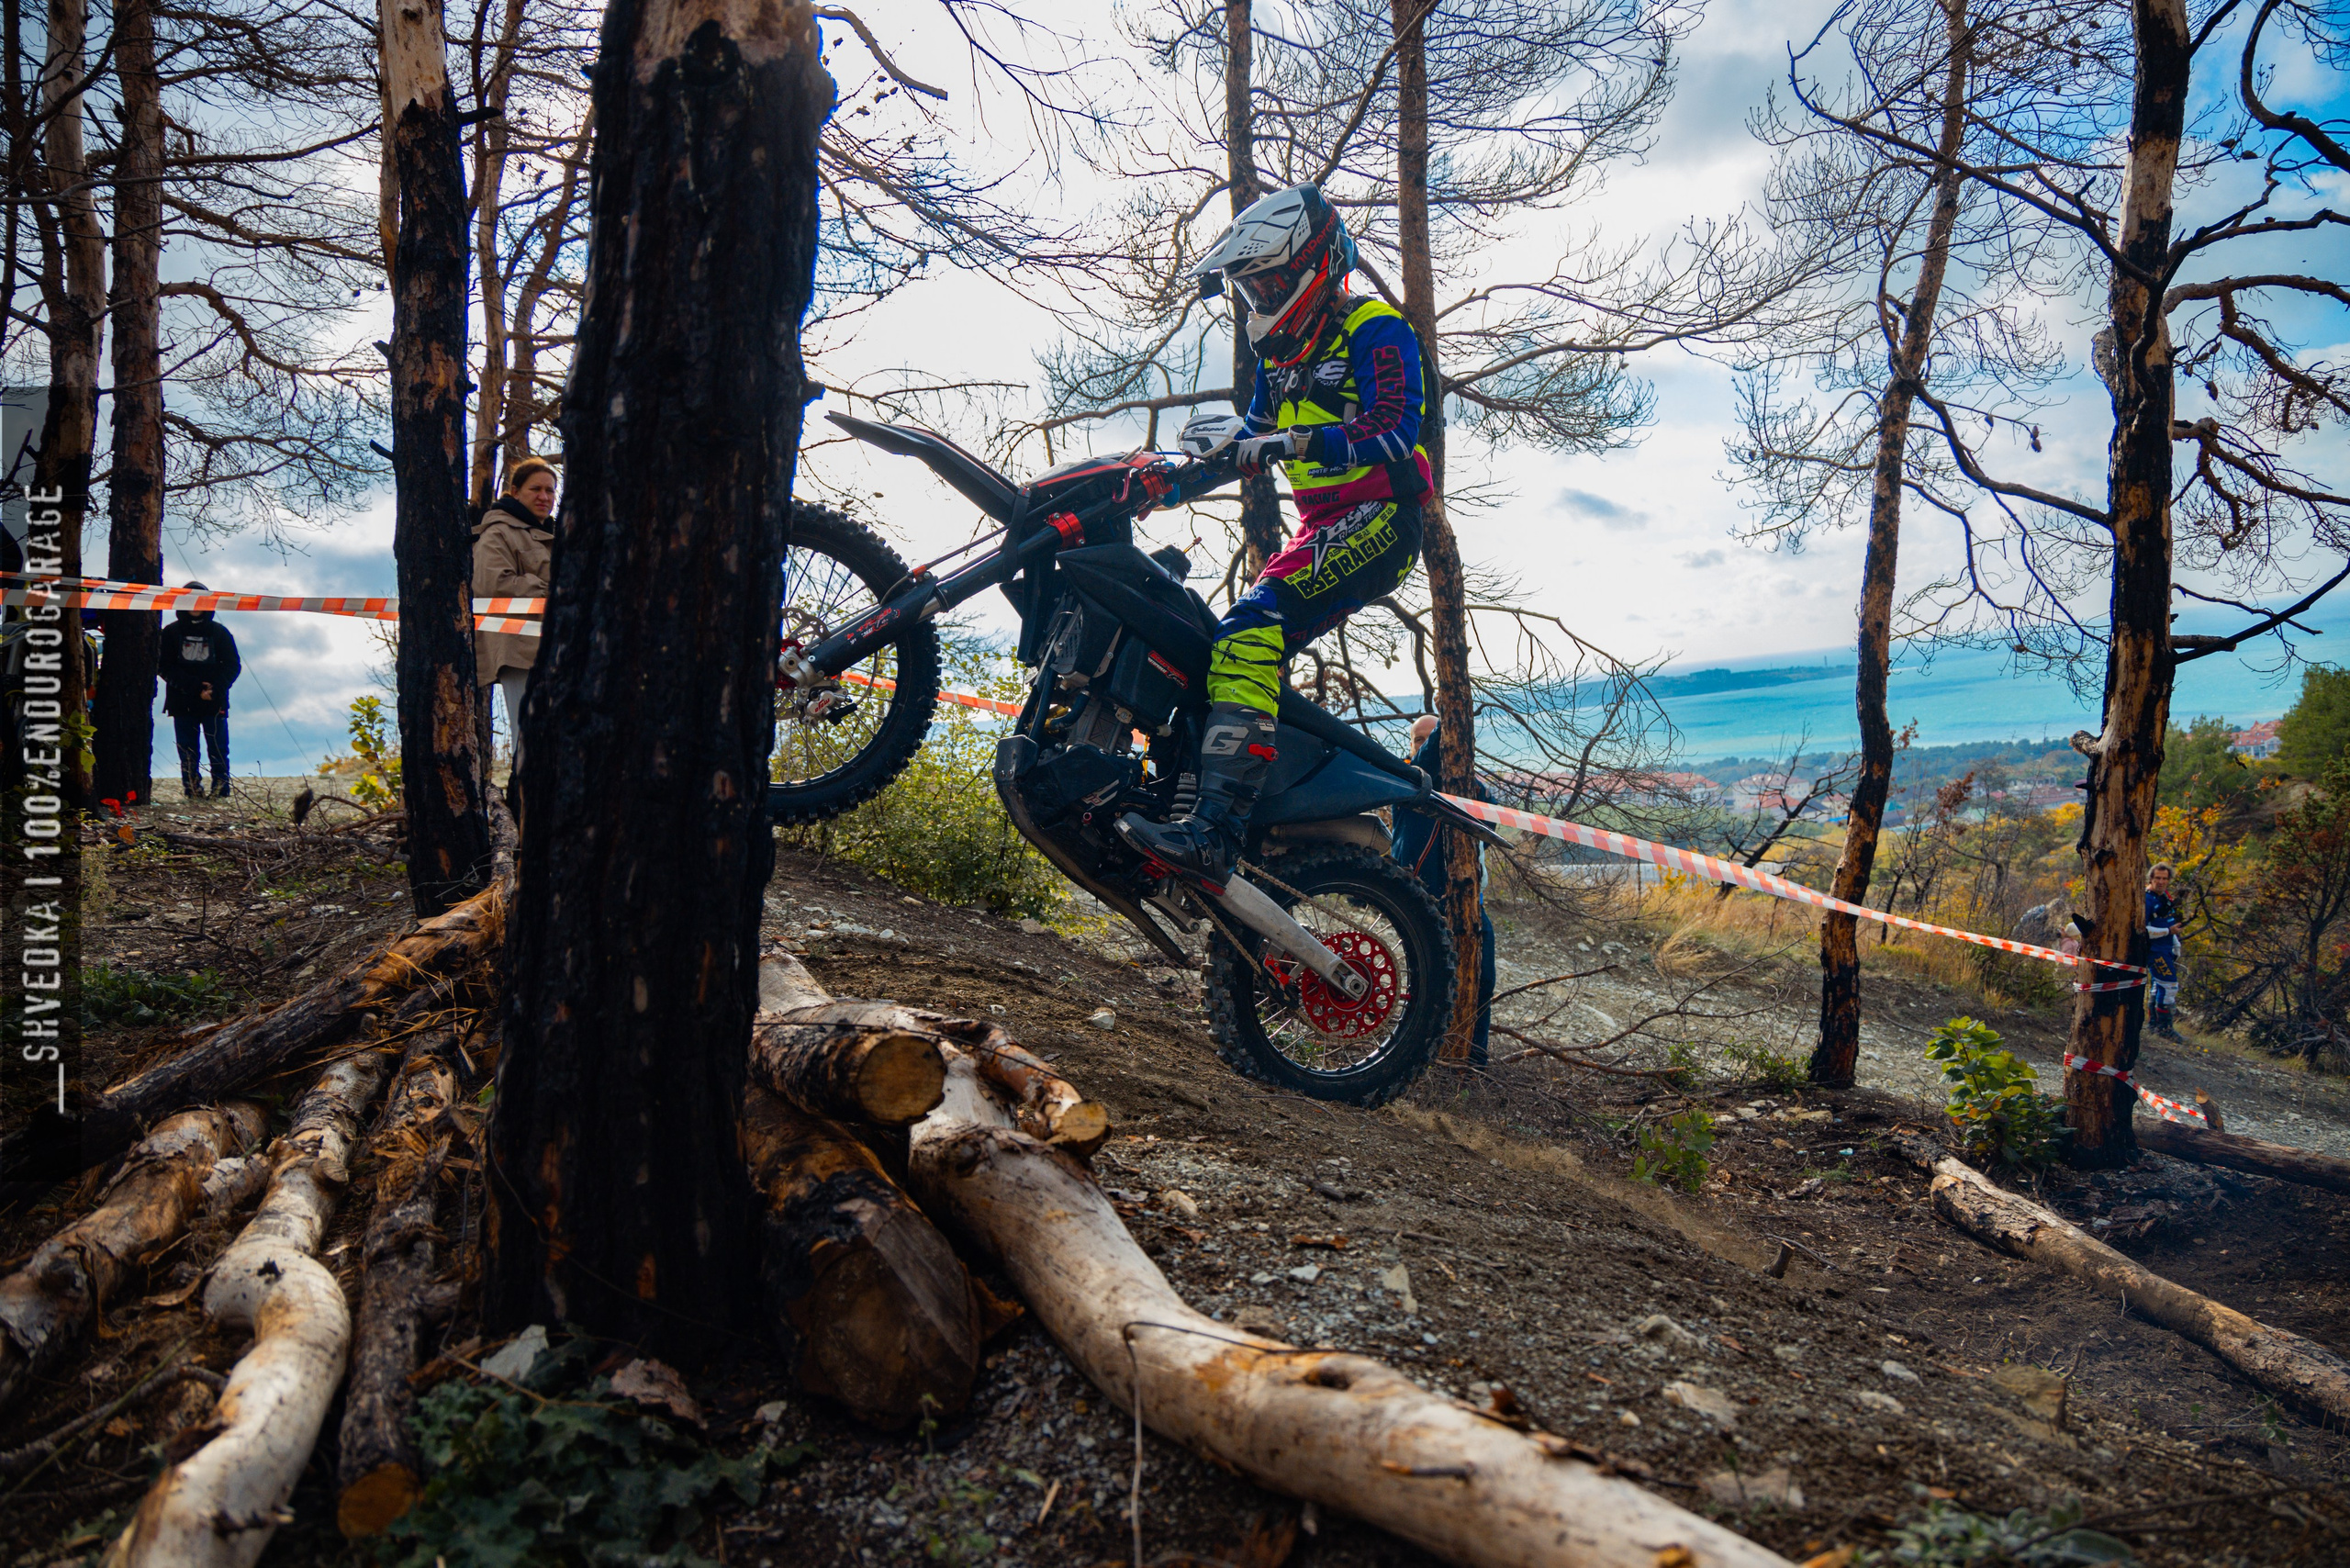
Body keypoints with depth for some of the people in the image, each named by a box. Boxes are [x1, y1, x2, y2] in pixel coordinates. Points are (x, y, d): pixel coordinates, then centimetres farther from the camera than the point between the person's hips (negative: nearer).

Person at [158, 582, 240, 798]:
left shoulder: (219, 632, 9)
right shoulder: (171, 633, 8)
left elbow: (233, 666, 6)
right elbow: (164, 667, 2)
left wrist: (215, 689, -12)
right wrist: (194, 687, -12)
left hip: (215, 703, 0)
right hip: (182, 704, 0)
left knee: (218, 750, -5)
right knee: (188, 753, 1)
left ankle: (221, 792, -2)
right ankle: (193, 794, 4)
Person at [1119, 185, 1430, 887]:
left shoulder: (1375, 330, -4)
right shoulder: (1281, 353, 23)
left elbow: (1394, 429, -19)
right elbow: (1250, 443, 25)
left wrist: (1300, 441, -32)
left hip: (1379, 519, -10)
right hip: (1322, 530, 10)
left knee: (1255, 625, -29)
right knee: (1236, 644, 4)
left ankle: (1215, 832, -40)